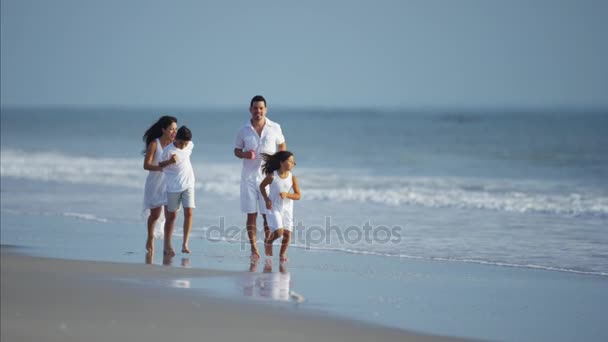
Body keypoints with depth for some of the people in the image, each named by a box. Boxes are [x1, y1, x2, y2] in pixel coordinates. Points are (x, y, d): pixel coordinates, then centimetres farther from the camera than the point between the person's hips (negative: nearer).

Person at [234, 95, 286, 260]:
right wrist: (245, 154, -13)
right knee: (251, 214, 1)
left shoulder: (275, 128, 1)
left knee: (268, 214, -2)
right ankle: (254, 249, 6)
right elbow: (237, 150, 10)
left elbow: (282, 145, 14)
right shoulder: (244, 130, 2)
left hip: (267, 176, -1)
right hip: (249, 176, 1)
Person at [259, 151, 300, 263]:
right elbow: (262, 186, 4)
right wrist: (266, 200, -6)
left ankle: (283, 253, 20)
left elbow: (298, 195, -7)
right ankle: (268, 241, 17)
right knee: (279, 231, -16)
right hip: (274, 208, -3)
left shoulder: (292, 178, -8)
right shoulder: (272, 176, -12)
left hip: (287, 208, 3)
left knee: (287, 233, -3)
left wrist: (287, 195, -24)